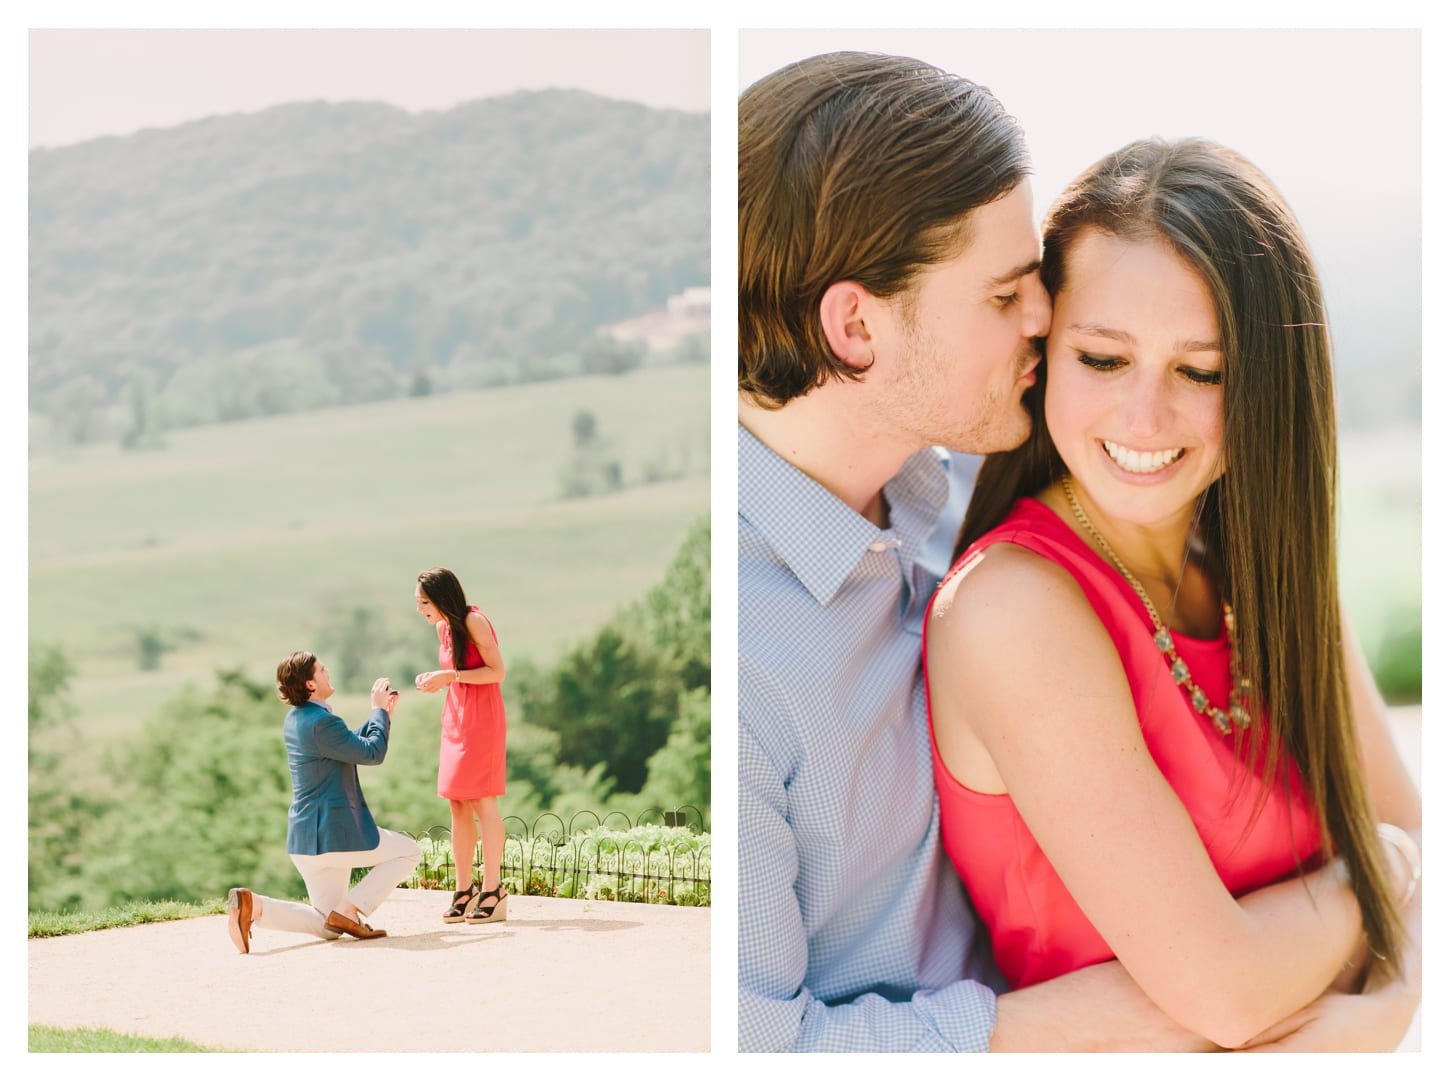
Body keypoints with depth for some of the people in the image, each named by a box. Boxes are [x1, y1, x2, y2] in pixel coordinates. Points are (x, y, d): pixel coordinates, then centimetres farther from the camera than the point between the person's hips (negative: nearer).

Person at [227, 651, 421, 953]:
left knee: (327, 928, 14)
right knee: (410, 852, 8)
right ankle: (348, 911, -3)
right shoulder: (322, 722, -19)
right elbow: (372, 753, -11)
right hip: (334, 834, -9)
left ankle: (253, 905, -7)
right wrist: (380, 711, 2)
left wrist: (381, 715, 20)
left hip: (306, 838, 9)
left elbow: (352, 745, 24)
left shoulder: (295, 719, 13)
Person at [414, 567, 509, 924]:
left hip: (481, 720, -8)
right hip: (455, 720, 8)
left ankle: (493, 891, -4)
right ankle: (463, 889, 10)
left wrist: (450, 677, -20)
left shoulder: (473, 621, -12)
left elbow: (496, 671, -16)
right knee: (457, 804, 6)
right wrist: (434, 680, 3)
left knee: (481, 801, -8)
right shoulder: (443, 627, 12)